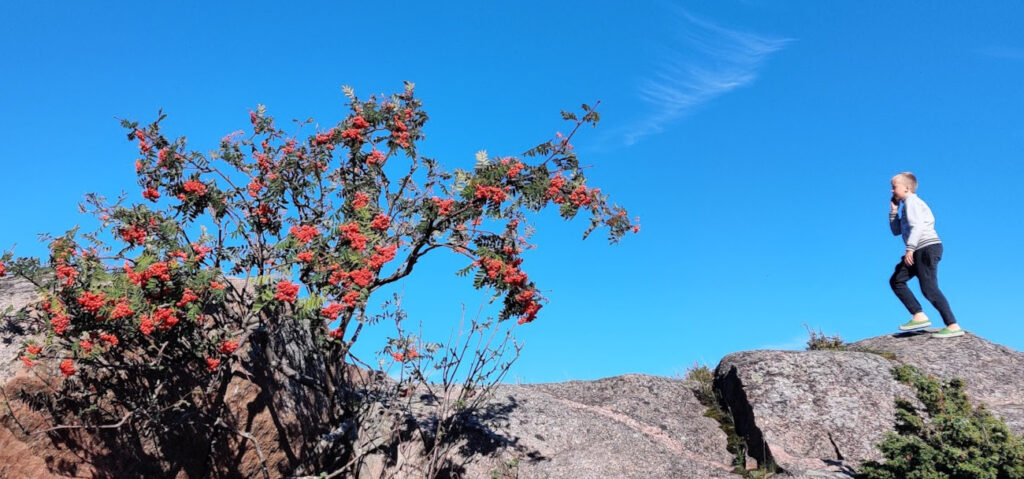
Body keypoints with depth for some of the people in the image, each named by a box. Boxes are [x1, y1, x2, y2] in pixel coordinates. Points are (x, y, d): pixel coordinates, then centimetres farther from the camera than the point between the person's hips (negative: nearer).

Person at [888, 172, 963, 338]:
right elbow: (896, 231, 25)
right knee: (896, 280, 6)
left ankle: (953, 326, -14)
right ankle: (919, 316, 0)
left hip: (928, 247, -10)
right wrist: (893, 211, 18)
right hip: (920, 252, 10)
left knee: (929, 288, -15)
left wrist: (910, 248, -26)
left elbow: (917, 226, -20)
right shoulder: (908, 204, 25)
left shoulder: (911, 201, -6)